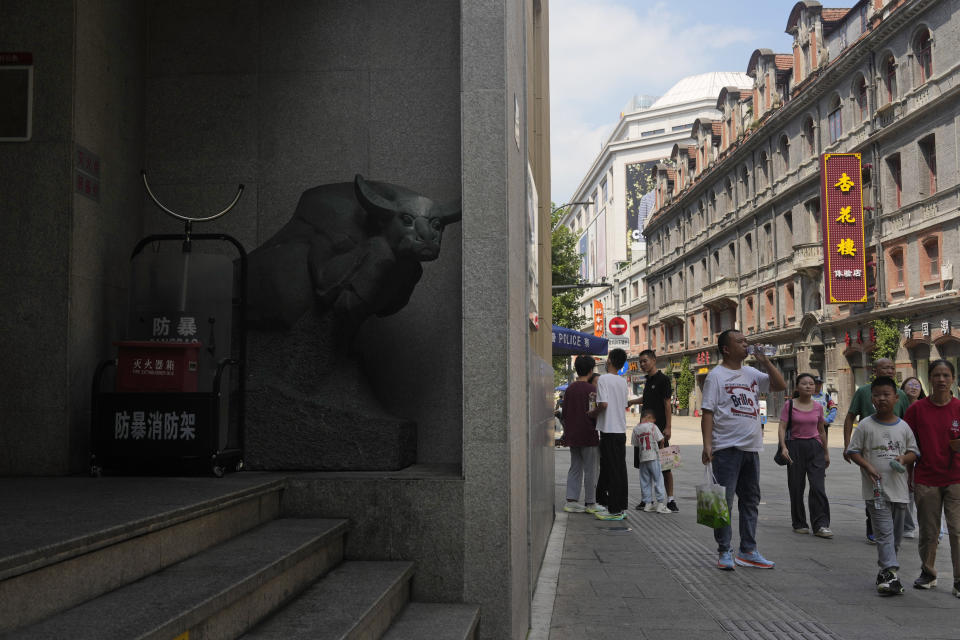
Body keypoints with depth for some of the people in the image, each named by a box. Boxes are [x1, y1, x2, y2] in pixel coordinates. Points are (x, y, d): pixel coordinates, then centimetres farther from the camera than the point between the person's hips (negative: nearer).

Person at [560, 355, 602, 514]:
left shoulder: (570, 389, 5)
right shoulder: (591, 389, -13)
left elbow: (564, 412, 9)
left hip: (572, 435, 6)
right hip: (588, 435, -6)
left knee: (575, 468, 12)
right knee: (590, 470, 2)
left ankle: (571, 501, 8)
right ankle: (590, 503, 7)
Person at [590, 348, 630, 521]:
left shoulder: (603, 379, -11)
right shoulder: (623, 382, 12)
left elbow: (603, 403, -20)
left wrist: (593, 413, -2)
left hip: (609, 431, -7)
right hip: (622, 430, 7)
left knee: (611, 470, -5)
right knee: (620, 470, 10)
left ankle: (614, 510, -4)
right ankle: (621, 507, 15)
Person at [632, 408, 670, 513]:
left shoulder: (636, 429, 6)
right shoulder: (653, 426, -6)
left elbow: (635, 445, 9)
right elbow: (661, 440, -3)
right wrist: (661, 448, 18)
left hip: (642, 459, 4)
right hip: (653, 457, -4)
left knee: (645, 481, 9)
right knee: (658, 479, 0)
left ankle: (647, 503, 12)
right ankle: (660, 503, -3)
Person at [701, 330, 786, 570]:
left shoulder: (751, 374, 14)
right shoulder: (716, 375, -5)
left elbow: (781, 385, 12)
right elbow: (708, 412, -9)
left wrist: (765, 362, 2)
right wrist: (707, 445, -17)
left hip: (751, 447, 7)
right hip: (727, 448, -7)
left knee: (750, 500, 12)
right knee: (724, 501, -3)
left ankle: (748, 551, 21)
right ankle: (724, 552, 5)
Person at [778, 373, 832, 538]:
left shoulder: (818, 407, 7)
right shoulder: (789, 405, -2)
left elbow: (821, 431, 17)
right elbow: (782, 427, -7)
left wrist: (826, 452, 21)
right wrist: (783, 447, -21)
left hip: (814, 447, 2)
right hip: (795, 447, -2)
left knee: (818, 486, -8)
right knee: (796, 487, 3)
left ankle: (821, 525, -8)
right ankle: (799, 524, 15)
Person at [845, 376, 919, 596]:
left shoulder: (903, 427, 7)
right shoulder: (866, 425, -2)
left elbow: (914, 451, 14)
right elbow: (853, 451, 0)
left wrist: (904, 458, -8)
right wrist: (867, 466, -15)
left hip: (899, 489, 4)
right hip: (876, 489, -4)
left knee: (896, 533, 11)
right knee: (884, 532, -12)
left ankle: (885, 571, 24)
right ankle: (890, 572, -16)